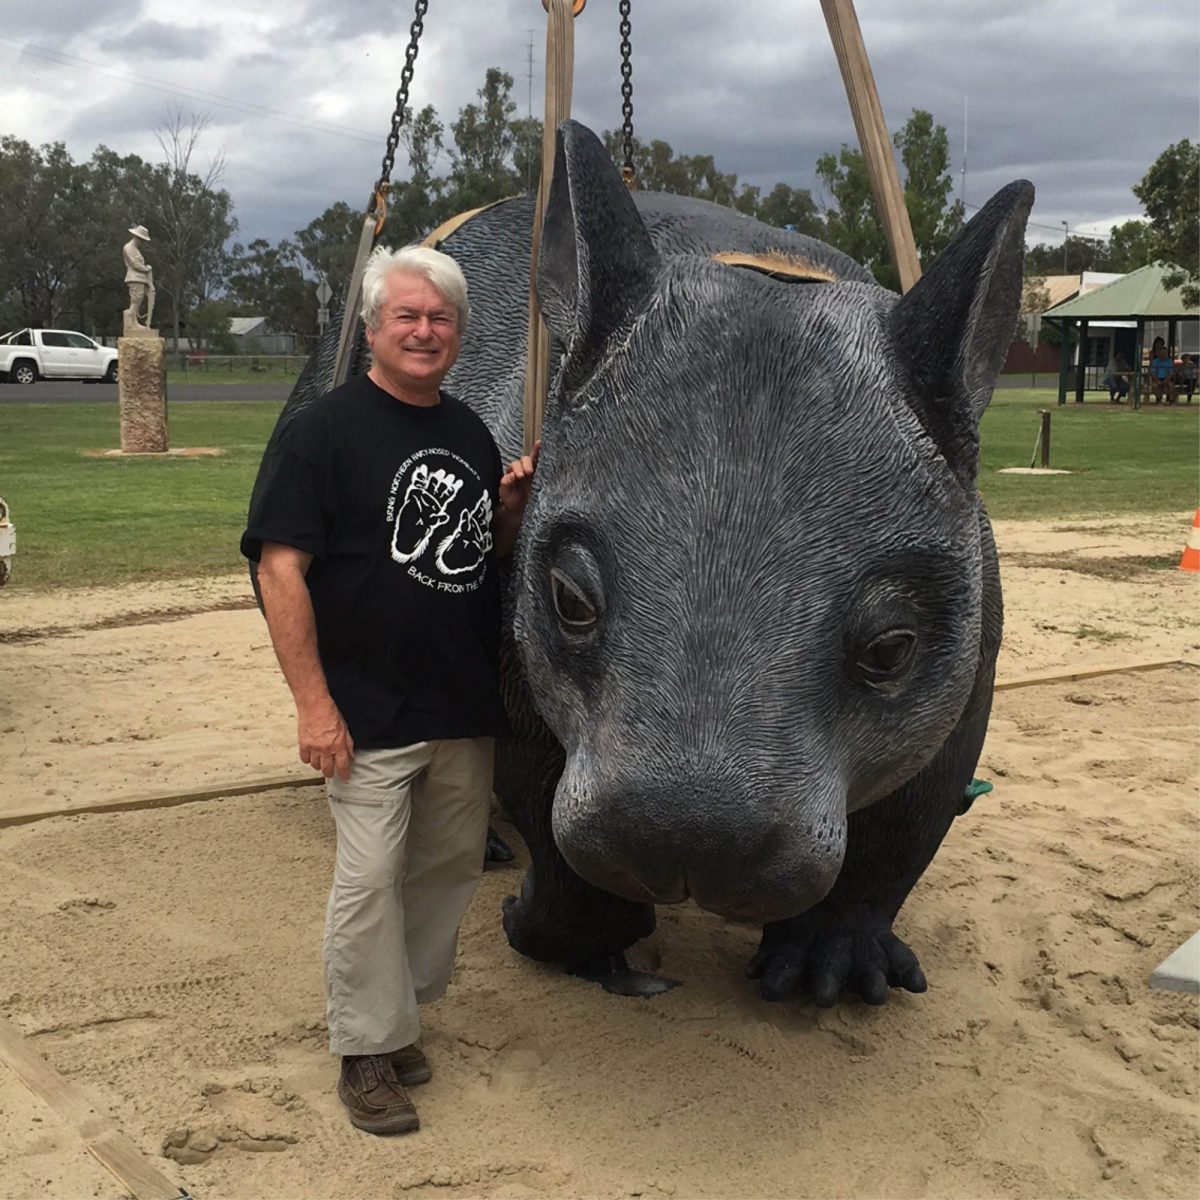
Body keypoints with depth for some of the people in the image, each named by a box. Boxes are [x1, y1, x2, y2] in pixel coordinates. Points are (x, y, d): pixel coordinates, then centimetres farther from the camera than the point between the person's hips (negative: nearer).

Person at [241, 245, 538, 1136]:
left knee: (450, 866, 15)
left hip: (466, 707, 7)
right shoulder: (326, 429, -9)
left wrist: (511, 508, 0)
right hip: (371, 713, -6)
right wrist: (313, 702, -18)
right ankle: (367, 1053, 15)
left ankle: (396, 1010, 34)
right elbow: (282, 568, -14)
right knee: (371, 879, -2)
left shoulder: (469, 431, 11)